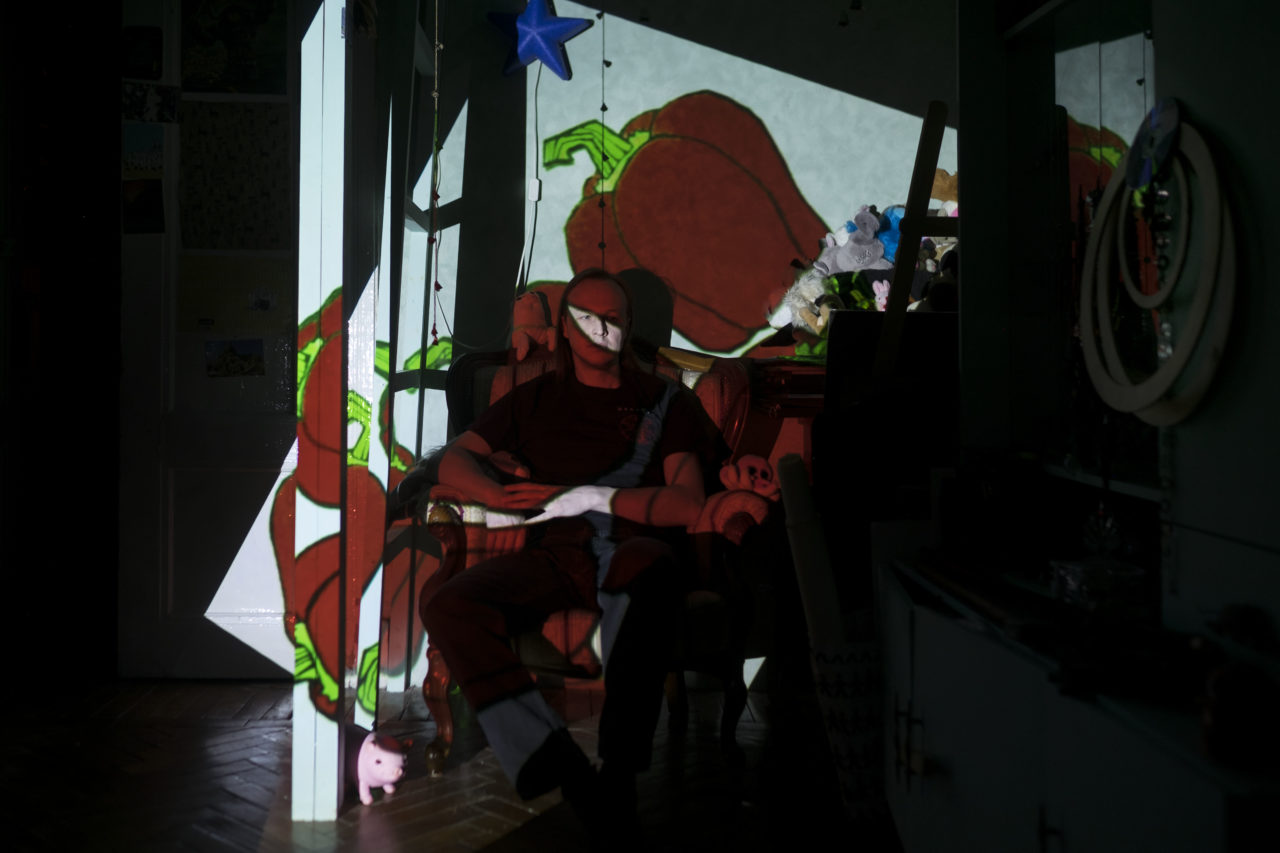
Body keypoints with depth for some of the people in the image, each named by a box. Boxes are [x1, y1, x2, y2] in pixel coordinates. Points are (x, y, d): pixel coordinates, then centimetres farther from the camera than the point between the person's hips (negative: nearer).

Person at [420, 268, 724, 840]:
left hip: (629, 552, -2)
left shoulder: (665, 401, 17)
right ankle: (567, 775, -36)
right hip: (551, 557, 3)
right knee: (450, 608, -29)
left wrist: (587, 497, -5)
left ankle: (619, 773, -40)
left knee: (647, 564, -42)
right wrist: (503, 497, -1)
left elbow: (687, 504, 4)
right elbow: (454, 460, 20)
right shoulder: (537, 398, 25)